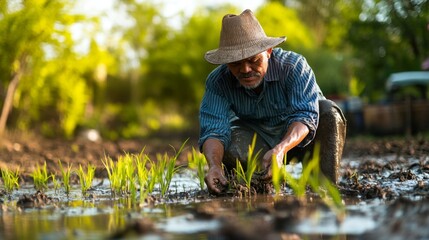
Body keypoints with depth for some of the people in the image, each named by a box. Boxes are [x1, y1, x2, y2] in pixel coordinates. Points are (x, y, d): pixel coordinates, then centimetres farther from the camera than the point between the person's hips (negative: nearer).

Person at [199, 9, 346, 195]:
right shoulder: (218, 82, -20)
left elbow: (305, 116, -35)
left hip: (297, 138, -1)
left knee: (329, 113, -30)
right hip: (256, 141, 1)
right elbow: (214, 131, -28)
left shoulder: (294, 66, -26)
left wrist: (280, 150, -54)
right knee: (228, 146, -31)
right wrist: (214, 166, -50)